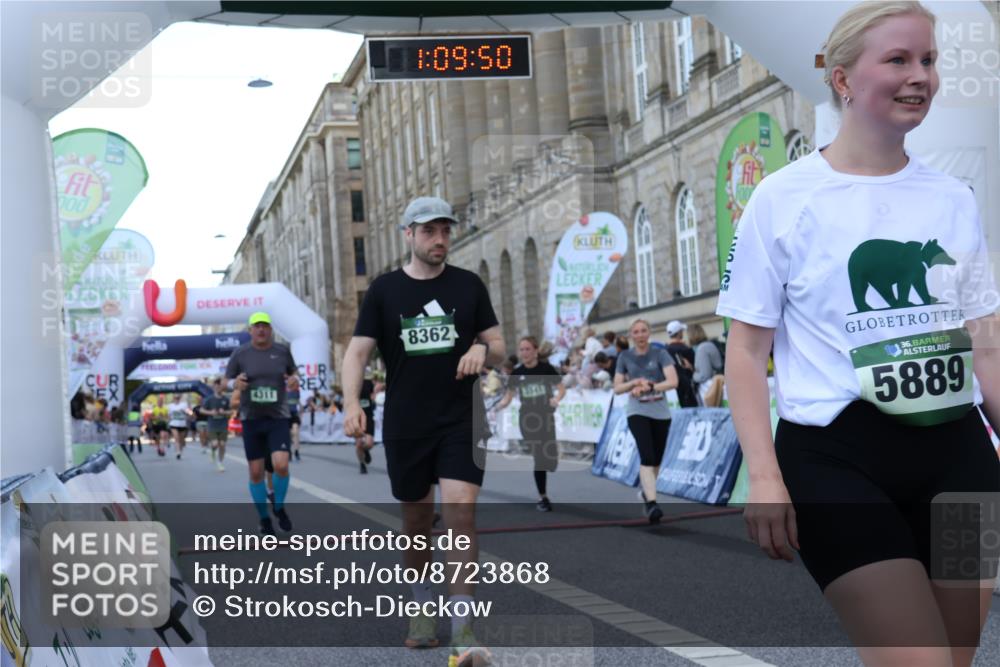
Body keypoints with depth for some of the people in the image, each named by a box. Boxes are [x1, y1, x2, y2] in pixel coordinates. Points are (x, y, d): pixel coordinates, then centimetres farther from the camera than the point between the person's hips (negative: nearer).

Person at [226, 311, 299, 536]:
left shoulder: (282, 351, 1)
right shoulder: (240, 353, -2)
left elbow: (294, 373, 17)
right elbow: (227, 381, 6)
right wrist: (235, 383, -17)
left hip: (278, 418, 0)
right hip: (251, 419, 0)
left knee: (281, 465, -17)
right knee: (256, 472, 4)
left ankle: (279, 507, 10)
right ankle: (264, 518, 22)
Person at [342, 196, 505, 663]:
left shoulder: (468, 285, 5)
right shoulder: (384, 290, 3)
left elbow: (499, 347, 10)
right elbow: (358, 350, -2)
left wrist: (483, 348, -14)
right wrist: (352, 402, -18)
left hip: (460, 422, -1)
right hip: (404, 426, 1)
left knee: (460, 513, -14)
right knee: (416, 521, 11)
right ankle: (422, 610, 33)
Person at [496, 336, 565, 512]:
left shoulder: (546, 368, -6)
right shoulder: (517, 373, -1)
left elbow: (562, 389, 0)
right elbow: (508, 396, 4)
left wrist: (557, 398, -22)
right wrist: (497, 408, -16)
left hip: (546, 417, 0)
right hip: (527, 419, 0)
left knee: (550, 460, -4)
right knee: (538, 459, -3)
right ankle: (542, 497, 8)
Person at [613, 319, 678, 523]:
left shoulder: (660, 354, -2)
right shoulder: (625, 357, 4)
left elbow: (673, 381, -13)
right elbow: (617, 388, 7)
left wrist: (649, 387, -25)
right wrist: (634, 382, -11)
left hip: (661, 413, 1)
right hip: (637, 412, -1)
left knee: (656, 460, 9)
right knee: (647, 457, -20)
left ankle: (645, 491, 36)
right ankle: (651, 503, -27)